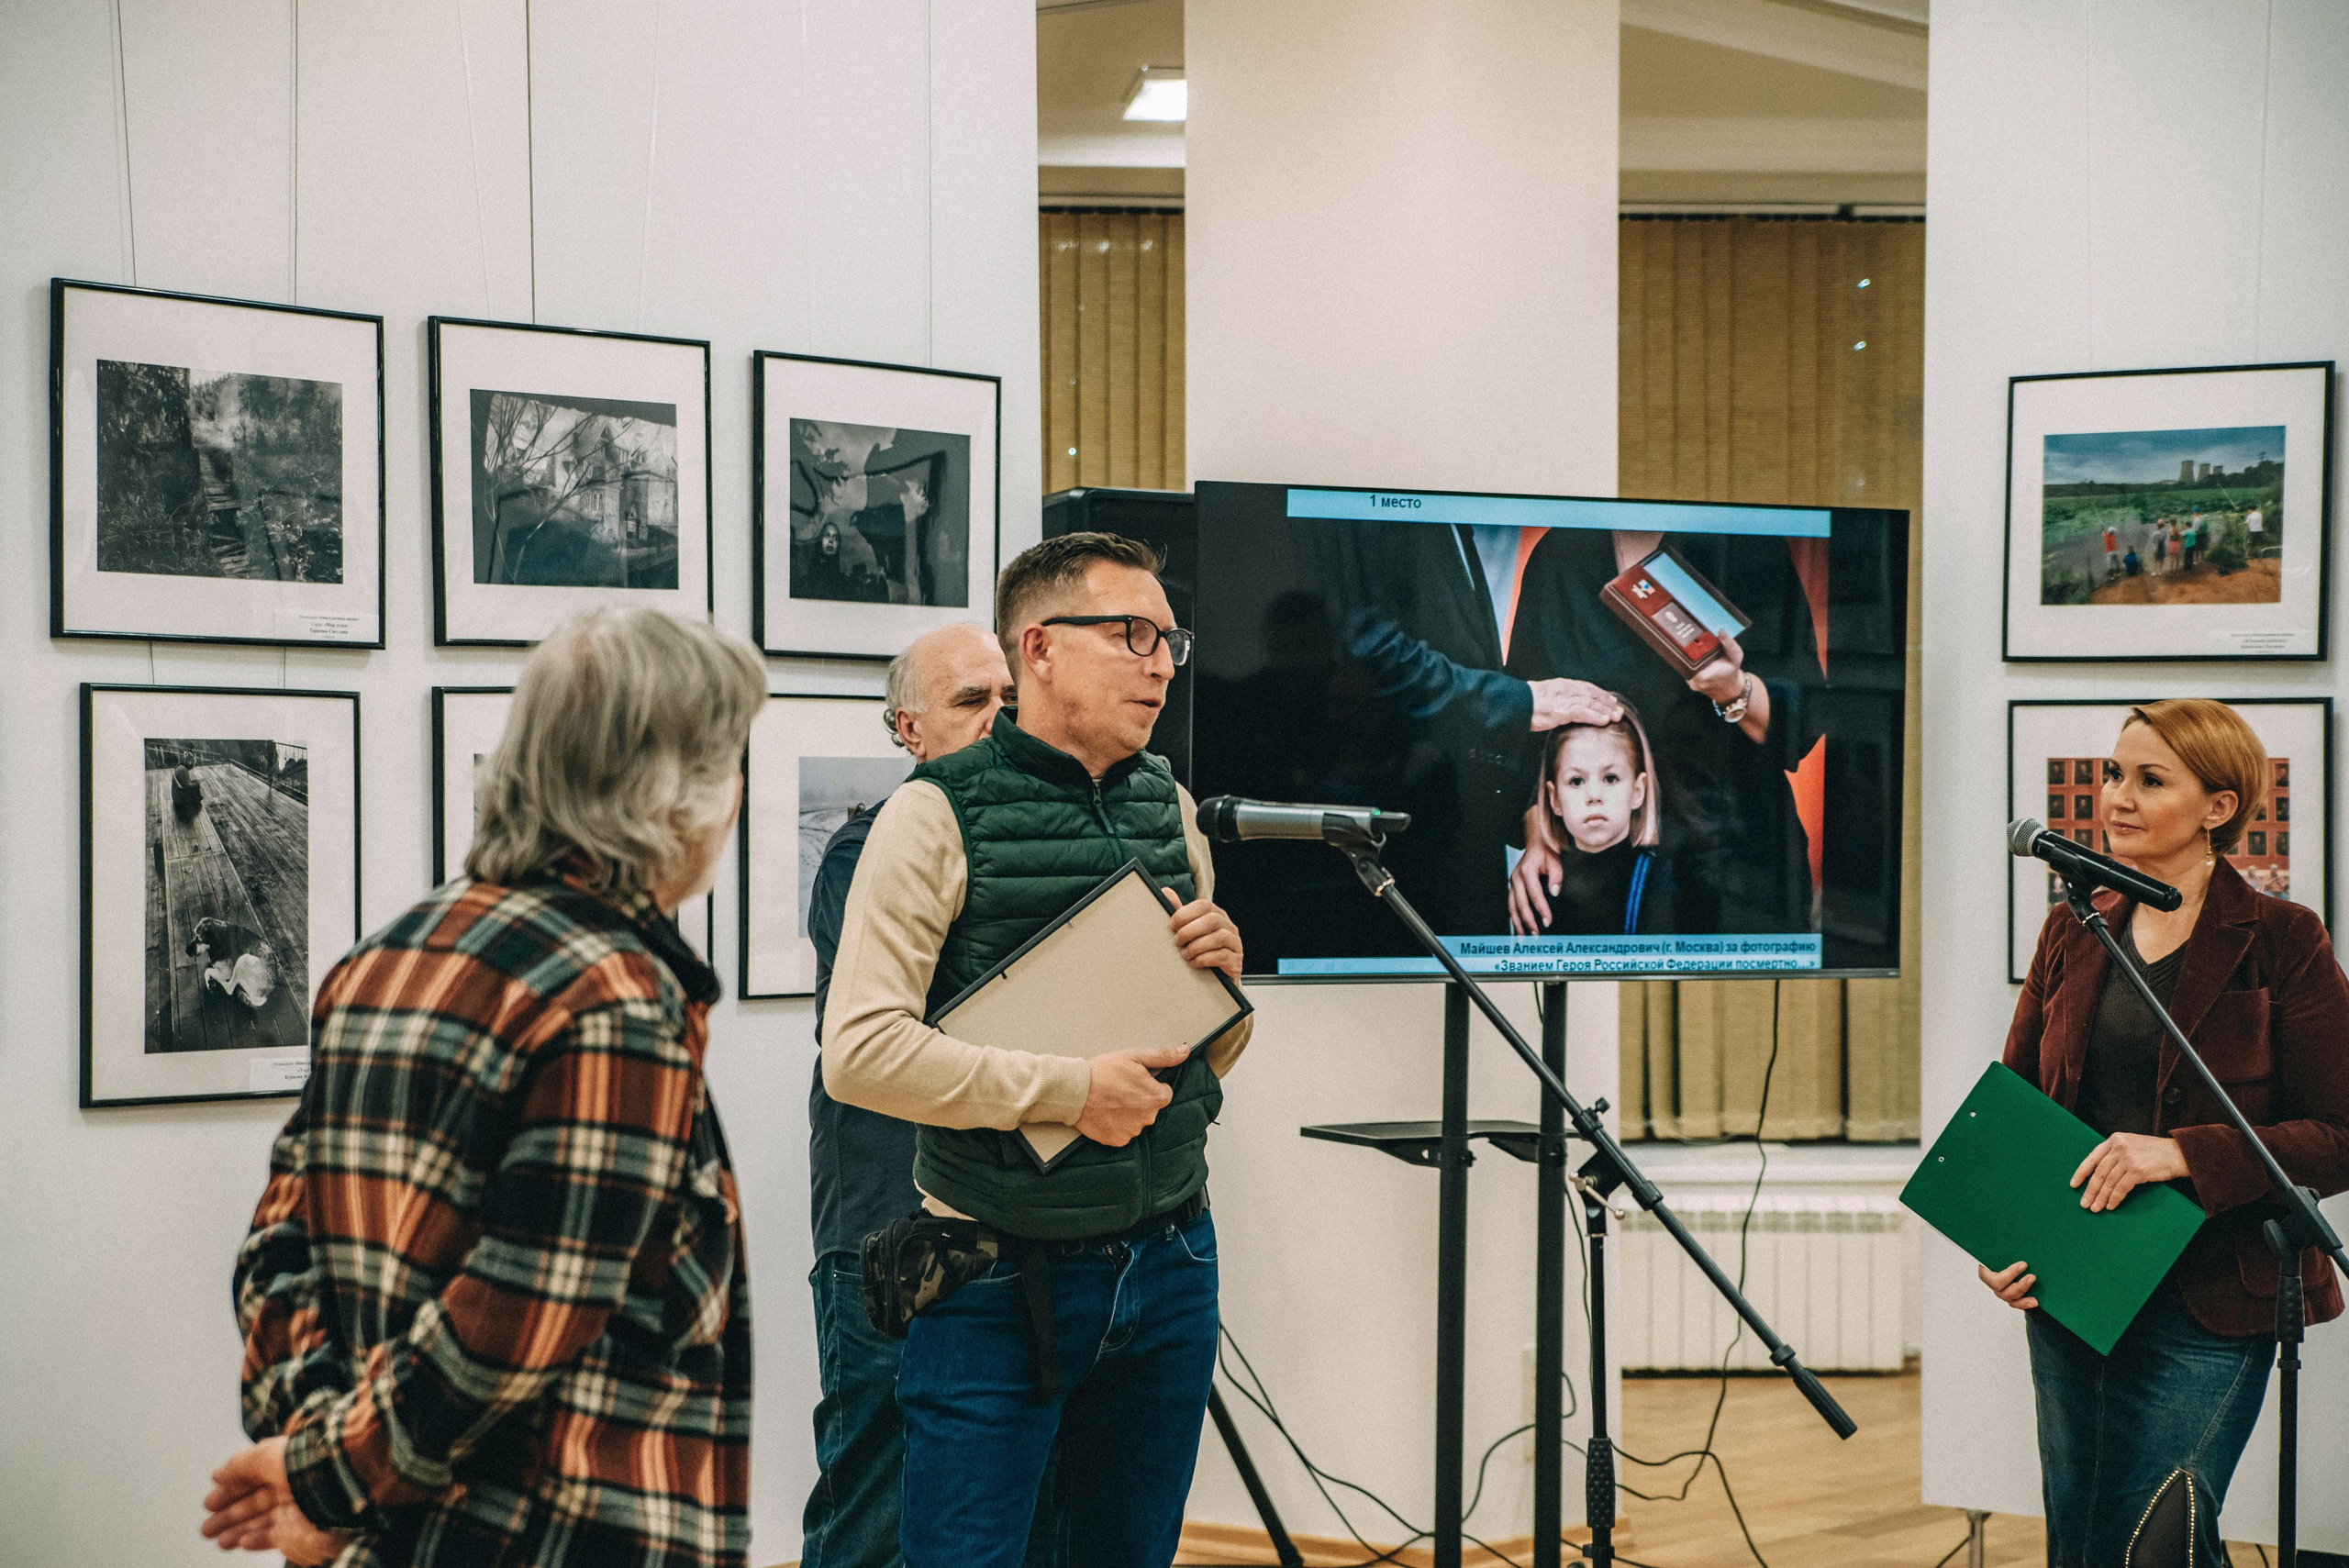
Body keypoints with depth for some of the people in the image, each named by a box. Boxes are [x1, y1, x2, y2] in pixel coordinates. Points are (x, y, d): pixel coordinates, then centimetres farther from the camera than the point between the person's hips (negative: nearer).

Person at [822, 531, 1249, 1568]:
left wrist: (1225, 976, -4)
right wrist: (1068, 1090, -20)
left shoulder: (1170, 809, 10)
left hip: (1170, 1265, 6)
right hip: (1003, 1280, -5)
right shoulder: (938, 814, -10)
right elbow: (859, 1051, -19)